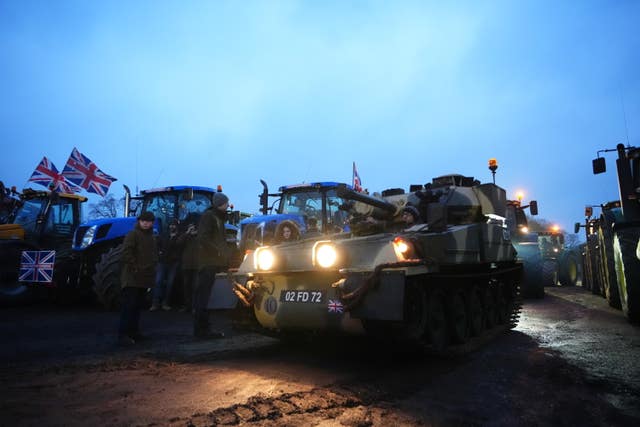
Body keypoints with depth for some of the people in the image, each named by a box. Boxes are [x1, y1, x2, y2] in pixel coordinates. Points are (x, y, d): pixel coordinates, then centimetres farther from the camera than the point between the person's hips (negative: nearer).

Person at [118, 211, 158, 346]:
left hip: (145, 278, 8)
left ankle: (134, 332, 22)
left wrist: (153, 266, 14)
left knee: (137, 306, 14)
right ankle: (123, 334, -6)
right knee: (129, 306, -9)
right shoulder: (133, 234, -7)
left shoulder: (151, 237, 18)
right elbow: (126, 252, -16)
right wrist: (135, 267, -17)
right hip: (132, 278, -8)